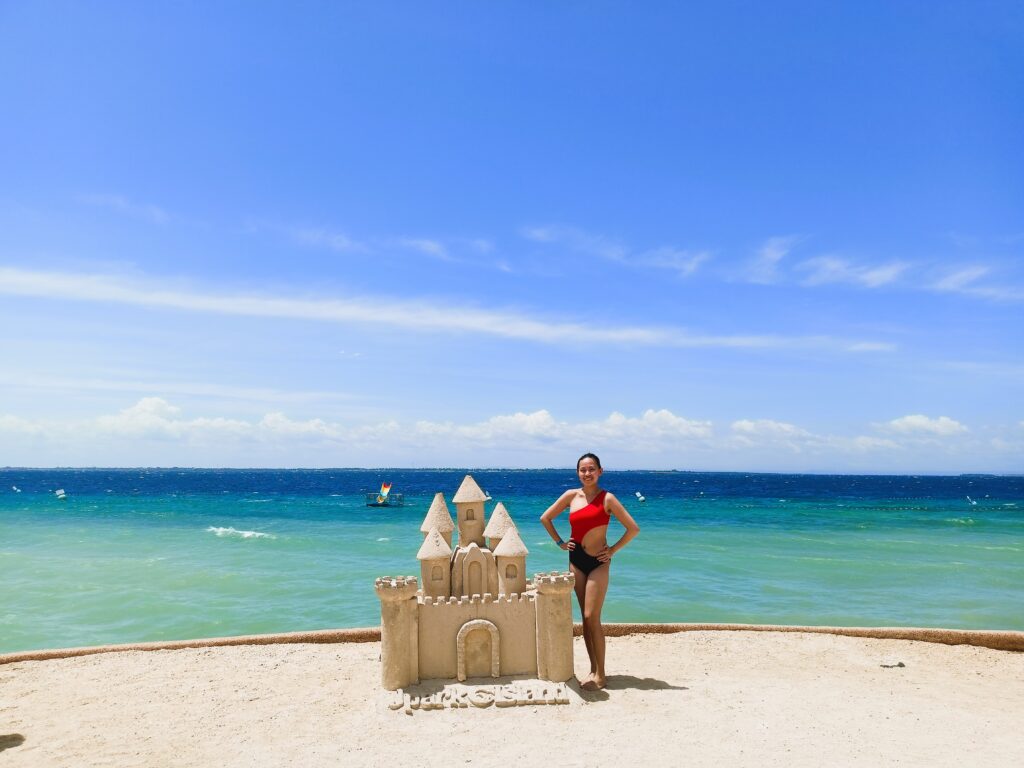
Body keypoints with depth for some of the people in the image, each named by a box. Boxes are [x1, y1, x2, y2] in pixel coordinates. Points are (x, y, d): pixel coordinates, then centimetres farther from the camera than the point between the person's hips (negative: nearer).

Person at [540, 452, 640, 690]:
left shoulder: (607, 498, -9)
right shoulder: (571, 495, 2)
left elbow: (633, 528, -9)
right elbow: (545, 518, 14)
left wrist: (613, 550, -7)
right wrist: (560, 542, 8)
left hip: (598, 562, -4)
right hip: (576, 560, 4)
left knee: (592, 617, -7)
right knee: (585, 617, 9)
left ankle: (600, 675, 1)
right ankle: (593, 668, 19)